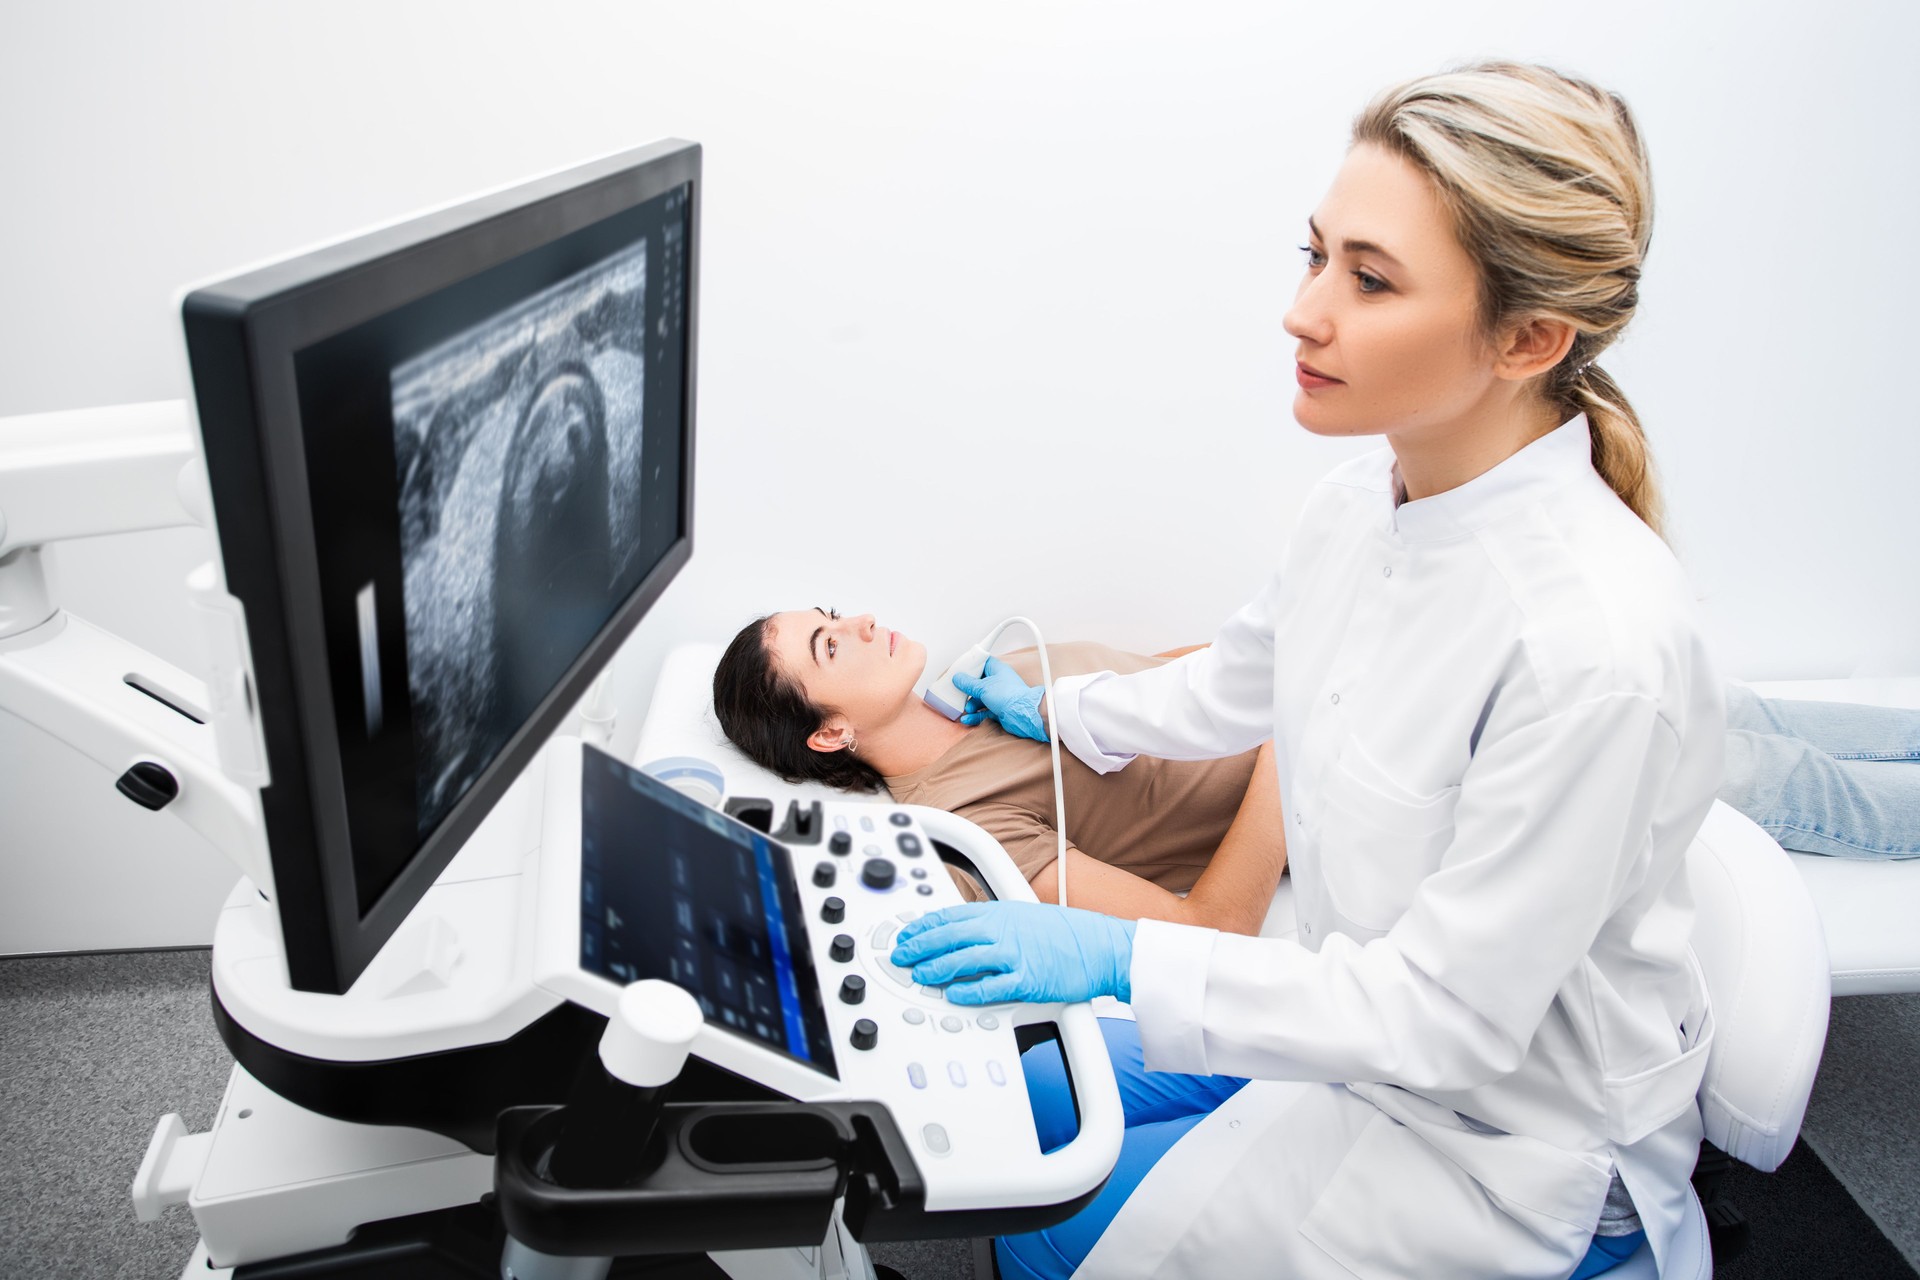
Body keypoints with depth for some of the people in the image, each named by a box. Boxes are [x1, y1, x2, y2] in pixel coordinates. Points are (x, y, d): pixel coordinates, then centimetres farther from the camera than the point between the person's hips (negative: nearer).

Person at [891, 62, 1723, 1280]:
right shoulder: (1359, 503, -10)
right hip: (1371, 1015, 7)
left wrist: (1118, 957, -27)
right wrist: (1054, 711, 26)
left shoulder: (1597, 641, -35)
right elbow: (1232, 687, 11)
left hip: (1513, 1127, -7)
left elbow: (1446, 1015, -27)